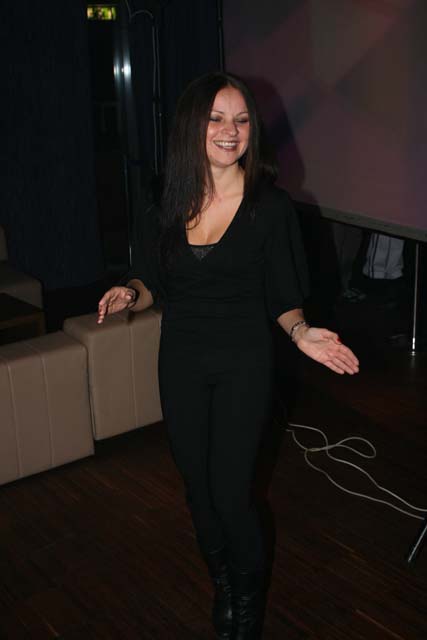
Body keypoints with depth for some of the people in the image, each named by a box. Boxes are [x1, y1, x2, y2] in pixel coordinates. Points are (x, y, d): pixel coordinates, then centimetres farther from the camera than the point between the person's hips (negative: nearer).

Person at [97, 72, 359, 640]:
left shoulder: (271, 205, -11)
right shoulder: (168, 205, -3)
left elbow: (282, 295, -5)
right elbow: (151, 283, 5)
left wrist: (300, 331, -24)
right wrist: (128, 294, -16)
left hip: (244, 363, -3)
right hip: (181, 361, 4)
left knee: (230, 489, 0)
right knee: (197, 482, 16)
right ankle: (223, 585, 43)